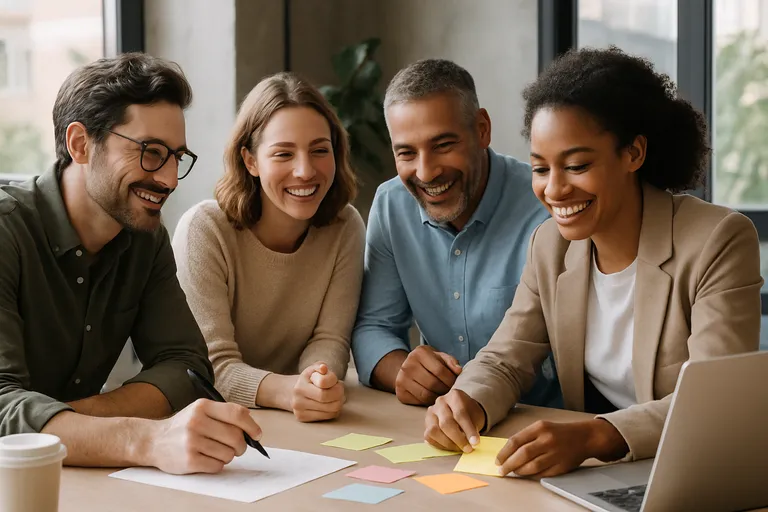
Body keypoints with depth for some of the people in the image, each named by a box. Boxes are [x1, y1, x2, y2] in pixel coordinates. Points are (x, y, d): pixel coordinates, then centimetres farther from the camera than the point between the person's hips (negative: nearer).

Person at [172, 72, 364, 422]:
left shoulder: (345, 228, -2)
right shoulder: (204, 230, -12)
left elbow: (329, 340, -4)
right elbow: (212, 365, -16)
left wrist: (318, 386, -27)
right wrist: (288, 391, -34)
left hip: (308, 426, 3)